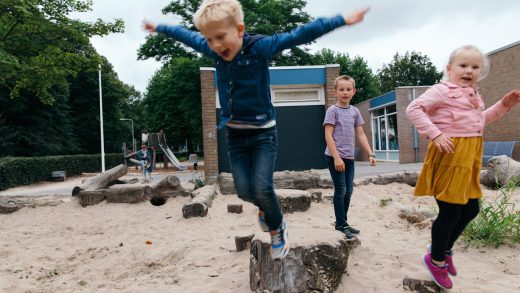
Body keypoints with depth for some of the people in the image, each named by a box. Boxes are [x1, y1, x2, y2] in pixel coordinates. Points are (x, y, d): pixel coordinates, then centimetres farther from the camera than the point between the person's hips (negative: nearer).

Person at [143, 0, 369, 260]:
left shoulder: (260, 46, -15)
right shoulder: (215, 51, -1)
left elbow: (299, 35, -20)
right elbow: (187, 36, 16)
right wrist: (159, 28, 30)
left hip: (263, 132, -4)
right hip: (235, 134, 5)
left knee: (262, 187, -14)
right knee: (244, 190, -1)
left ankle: (277, 231, 16)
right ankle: (265, 208, 35)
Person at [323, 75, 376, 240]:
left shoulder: (355, 111, 10)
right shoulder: (332, 110, -7)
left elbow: (360, 135, 12)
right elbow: (328, 136, -12)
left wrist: (370, 154, 5)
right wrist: (336, 157, -18)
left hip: (349, 157, 6)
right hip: (335, 157, -6)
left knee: (348, 191, 10)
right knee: (341, 190, -4)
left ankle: (341, 222, 23)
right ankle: (342, 224, 5)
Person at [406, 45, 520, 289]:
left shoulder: (474, 95, 17)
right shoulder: (442, 90, -11)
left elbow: (480, 121, 30)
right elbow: (413, 109, -19)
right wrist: (434, 134, -26)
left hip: (470, 156, 9)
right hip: (449, 155, -9)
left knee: (471, 209, 16)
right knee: (450, 211, -2)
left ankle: (443, 249, 36)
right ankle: (436, 259, 20)